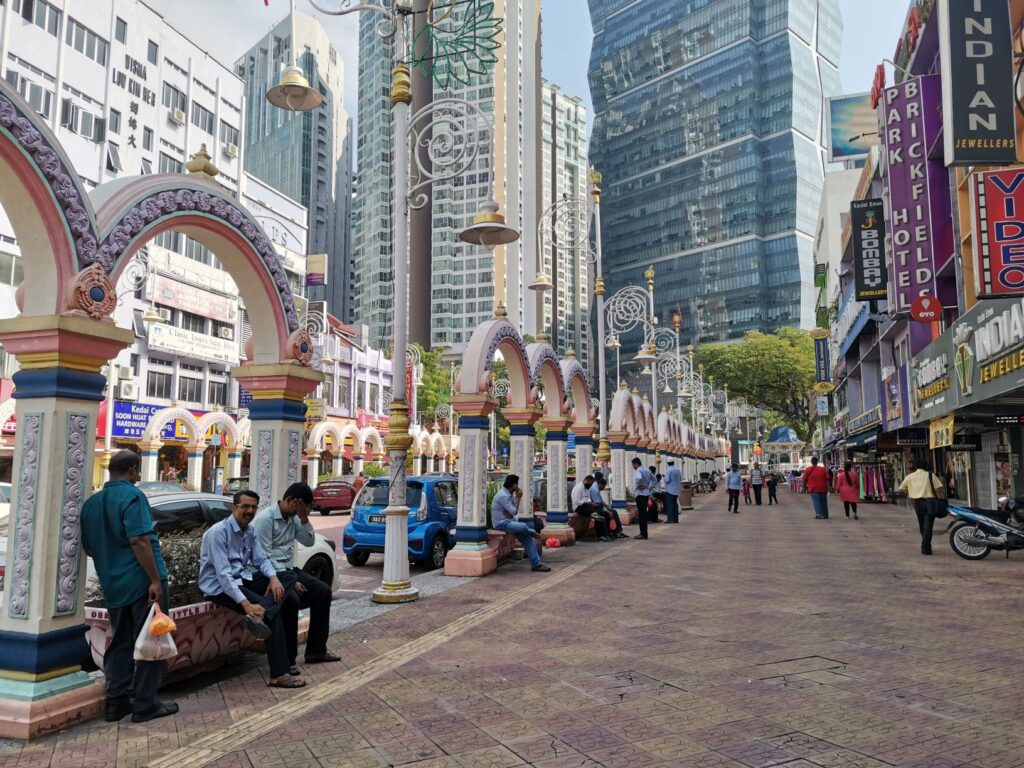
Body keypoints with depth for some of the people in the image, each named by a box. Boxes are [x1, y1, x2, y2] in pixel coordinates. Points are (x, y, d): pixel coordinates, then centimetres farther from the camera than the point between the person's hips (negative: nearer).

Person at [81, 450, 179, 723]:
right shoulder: (132, 496, -14)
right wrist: (156, 580, -21)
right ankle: (145, 705, 6)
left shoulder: (91, 503, 10)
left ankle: (116, 703, 19)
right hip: (141, 581, -7)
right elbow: (139, 541, -23)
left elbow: (88, 547, 18)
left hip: (113, 585, 7)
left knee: (120, 644, 16)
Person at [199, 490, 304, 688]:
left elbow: (261, 559, 5)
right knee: (274, 611, -23)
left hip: (241, 579, 9)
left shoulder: (251, 531, 7)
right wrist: (245, 604, -33)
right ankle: (279, 674, -22)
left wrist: (274, 577, -18)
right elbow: (223, 574, -26)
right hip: (219, 587, -9)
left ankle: (259, 617, -29)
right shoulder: (218, 532, -19)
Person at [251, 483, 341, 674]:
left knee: (323, 591, -2)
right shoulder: (266, 518, -17)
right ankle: (287, 659, -20)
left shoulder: (293, 518, 9)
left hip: (288, 569, 9)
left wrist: (304, 517, -7)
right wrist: (291, 581, -22)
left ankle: (315, 650, 5)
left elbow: (309, 542, 8)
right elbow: (264, 557, -21)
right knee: (291, 599, -32)